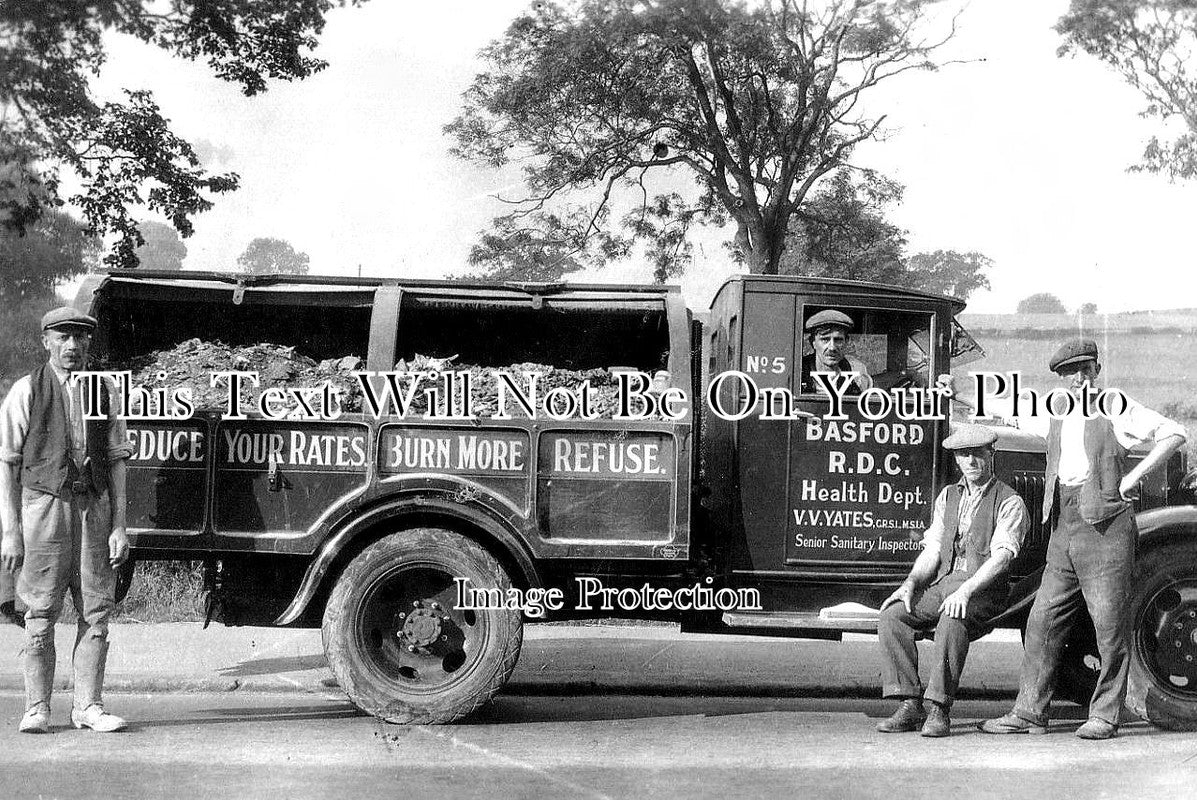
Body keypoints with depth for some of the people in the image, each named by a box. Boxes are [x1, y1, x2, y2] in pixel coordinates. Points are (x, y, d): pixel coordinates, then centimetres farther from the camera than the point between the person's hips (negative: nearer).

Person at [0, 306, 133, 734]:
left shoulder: (102, 394, 11)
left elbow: (116, 463, 11)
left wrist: (119, 525, 3)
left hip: (93, 505, 3)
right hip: (44, 502, -3)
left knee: (96, 611, 1)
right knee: (41, 613, -1)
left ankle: (88, 706, 8)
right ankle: (37, 708, 8)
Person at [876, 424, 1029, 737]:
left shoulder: (1009, 502, 1)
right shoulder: (948, 497, 19)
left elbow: (1001, 556, -13)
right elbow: (932, 550, 14)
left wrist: (965, 590, -27)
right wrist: (911, 583, -5)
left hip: (983, 589, -5)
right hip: (941, 583, 5)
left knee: (952, 621, -37)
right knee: (891, 616, -21)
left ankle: (940, 709, -32)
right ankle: (909, 706, -20)